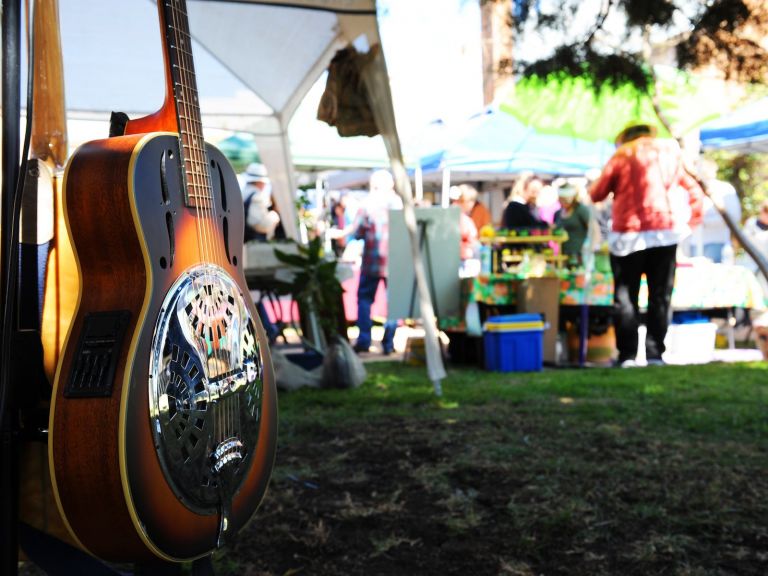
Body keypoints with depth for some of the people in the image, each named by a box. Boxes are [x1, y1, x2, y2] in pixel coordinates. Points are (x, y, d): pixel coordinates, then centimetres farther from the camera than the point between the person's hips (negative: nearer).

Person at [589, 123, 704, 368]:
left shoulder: (621, 157, 3)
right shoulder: (671, 156, 14)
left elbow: (596, 194, 4)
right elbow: (696, 193, 14)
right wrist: (690, 222, 15)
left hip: (627, 236, -2)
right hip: (665, 233, 3)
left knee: (625, 297, 2)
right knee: (660, 297, 7)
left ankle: (627, 355, -1)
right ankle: (655, 354, 4)